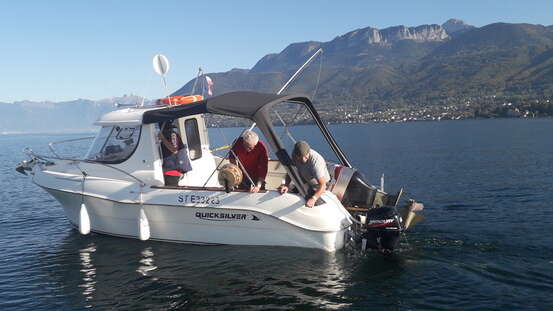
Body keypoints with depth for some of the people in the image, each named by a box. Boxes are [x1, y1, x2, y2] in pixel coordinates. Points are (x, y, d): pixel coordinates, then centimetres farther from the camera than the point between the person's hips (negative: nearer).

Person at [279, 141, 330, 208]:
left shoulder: (316, 161, -41)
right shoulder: (294, 155, -23)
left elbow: (322, 185, -43)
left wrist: (313, 199, -58)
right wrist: (286, 184, -23)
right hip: (305, 180, 6)